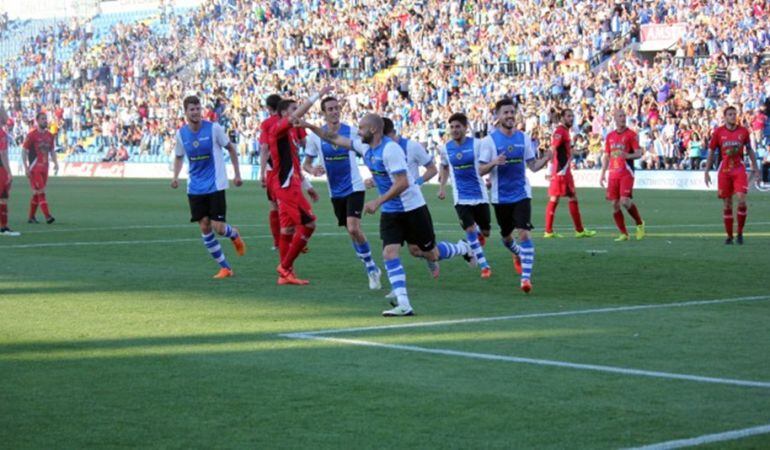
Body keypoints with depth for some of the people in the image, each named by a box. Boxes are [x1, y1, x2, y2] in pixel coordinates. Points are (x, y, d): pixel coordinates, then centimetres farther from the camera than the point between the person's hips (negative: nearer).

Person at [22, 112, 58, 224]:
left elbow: (52, 151, 19)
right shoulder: (31, 135, -8)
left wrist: (55, 163, 5)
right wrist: (26, 168, -13)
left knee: (37, 193, 10)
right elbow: (25, 152, -7)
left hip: (44, 168, 6)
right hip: (34, 168, -6)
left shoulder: (49, 135, 10)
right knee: (40, 192, -12)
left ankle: (31, 217, 17)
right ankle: (47, 216, -18)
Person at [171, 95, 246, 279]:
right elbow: (179, 157, 15)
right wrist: (175, 176, -2)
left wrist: (237, 174, 1)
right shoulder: (181, 134, 0)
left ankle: (234, 234, 28)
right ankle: (224, 268, 10)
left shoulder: (213, 128, -10)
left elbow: (231, 148, 2)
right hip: (195, 188, 3)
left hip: (215, 186, -3)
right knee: (204, 227, -1)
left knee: (218, 228, -10)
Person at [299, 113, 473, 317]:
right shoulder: (365, 146, 3)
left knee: (423, 252, 5)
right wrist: (310, 126, 5)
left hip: (412, 208, -7)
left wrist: (377, 202, -28)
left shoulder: (390, 149, -23)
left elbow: (402, 183, -27)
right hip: (390, 212, 7)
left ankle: (462, 249, 35)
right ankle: (403, 305, -11)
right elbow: (335, 139, 13)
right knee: (389, 253, -10)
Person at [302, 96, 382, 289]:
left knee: (354, 229, -20)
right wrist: (313, 170, -17)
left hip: (354, 188, -4)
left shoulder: (352, 132, -7)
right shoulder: (316, 136, -1)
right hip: (335, 192, 4)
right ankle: (371, 269, 24)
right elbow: (306, 163, 5)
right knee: (352, 232, 9)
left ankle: (372, 268, -4)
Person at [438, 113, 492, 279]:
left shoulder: (477, 144, -8)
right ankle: (484, 266, -1)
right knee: (470, 230, -12)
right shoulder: (445, 148, 1)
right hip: (461, 197, 1)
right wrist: (442, 187, 13)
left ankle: (480, 234, 47)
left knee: (485, 232, 8)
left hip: (479, 194, -1)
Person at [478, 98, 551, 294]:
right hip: (501, 196, 0)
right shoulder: (489, 140, -6)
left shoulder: (524, 138, 2)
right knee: (506, 235, 17)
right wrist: (493, 163, -26)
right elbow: (481, 171, -6)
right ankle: (518, 254, 51)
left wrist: (546, 158, -13)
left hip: (521, 194, 0)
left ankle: (526, 277, -16)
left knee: (525, 233, -16)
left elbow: (533, 166, 6)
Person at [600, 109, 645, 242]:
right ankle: (623, 234, 8)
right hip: (613, 174, 5)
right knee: (615, 204, 0)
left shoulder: (631, 134, -2)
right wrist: (603, 173, 14)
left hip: (626, 173, -5)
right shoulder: (610, 136, 14)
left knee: (625, 201, -18)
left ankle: (639, 224, 6)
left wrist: (628, 156, -27)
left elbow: (639, 153, -7)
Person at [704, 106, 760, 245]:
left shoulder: (743, 131, 4)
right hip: (724, 170, 0)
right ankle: (729, 236, 13)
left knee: (742, 199, -16)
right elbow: (711, 152, 7)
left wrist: (755, 168, 10)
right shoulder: (718, 132, 1)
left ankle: (740, 233, -2)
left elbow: (749, 150, 13)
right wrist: (706, 171, 4)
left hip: (739, 169, 0)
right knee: (727, 204, 3)